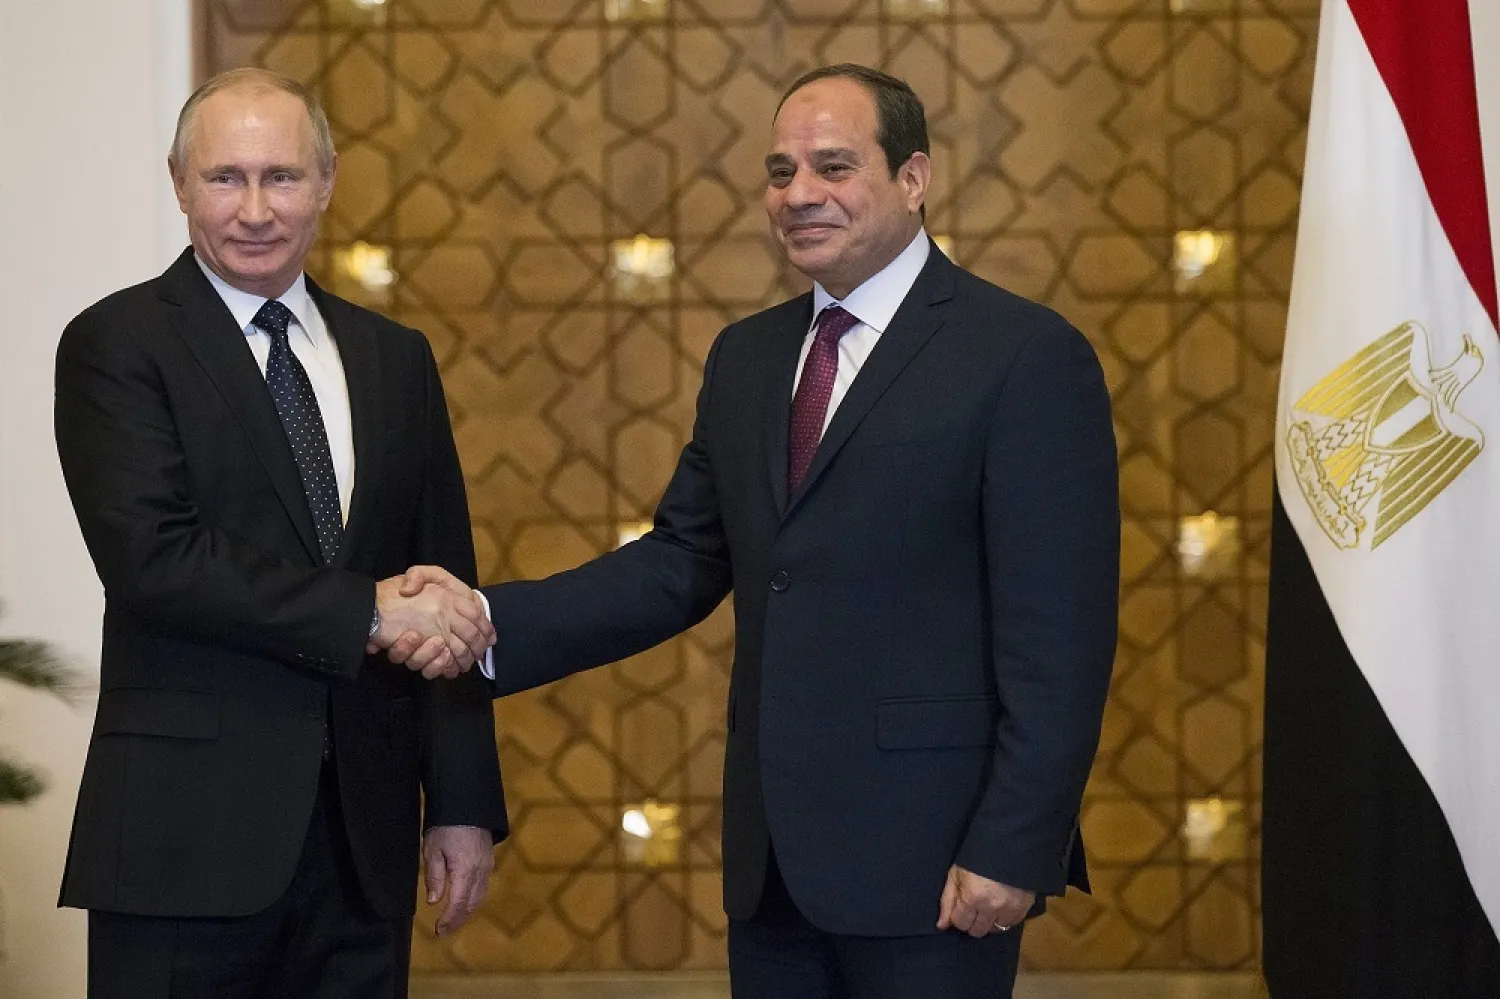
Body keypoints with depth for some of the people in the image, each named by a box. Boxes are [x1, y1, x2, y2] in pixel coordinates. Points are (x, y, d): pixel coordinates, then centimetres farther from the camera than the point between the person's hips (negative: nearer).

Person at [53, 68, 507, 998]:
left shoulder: (395, 359, 14)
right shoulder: (117, 345, -2)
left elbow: (447, 600, 13)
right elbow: (151, 558, -15)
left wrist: (464, 805, 7)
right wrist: (365, 614, -17)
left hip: (363, 842, 4)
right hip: (189, 830, -4)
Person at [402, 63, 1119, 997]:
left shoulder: (1028, 357, -8)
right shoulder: (747, 358, 14)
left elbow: (1059, 636, -11)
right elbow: (681, 563, 10)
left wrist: (1012, 851, -16)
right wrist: (489, 622, -3)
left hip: (925, 855, -6)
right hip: (773, 860, 6)